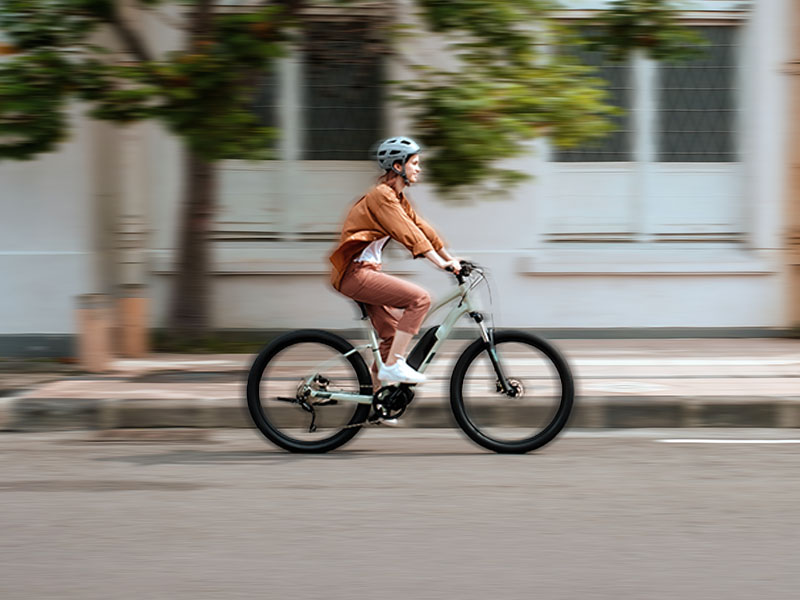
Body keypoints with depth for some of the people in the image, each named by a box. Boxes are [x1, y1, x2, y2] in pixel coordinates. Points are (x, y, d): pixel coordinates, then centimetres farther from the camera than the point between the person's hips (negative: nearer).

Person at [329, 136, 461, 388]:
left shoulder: (397, 198, 15)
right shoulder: (381, 195, -15)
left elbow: (421, 228, 16)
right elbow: (408, 234, -23)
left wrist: (452, 259, 12)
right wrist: (441, 263, -26)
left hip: (364, 271, 11)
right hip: (354, 272, -11)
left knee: (393, 334, 11)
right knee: (420, 298, -21)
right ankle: (393, 365, -19)